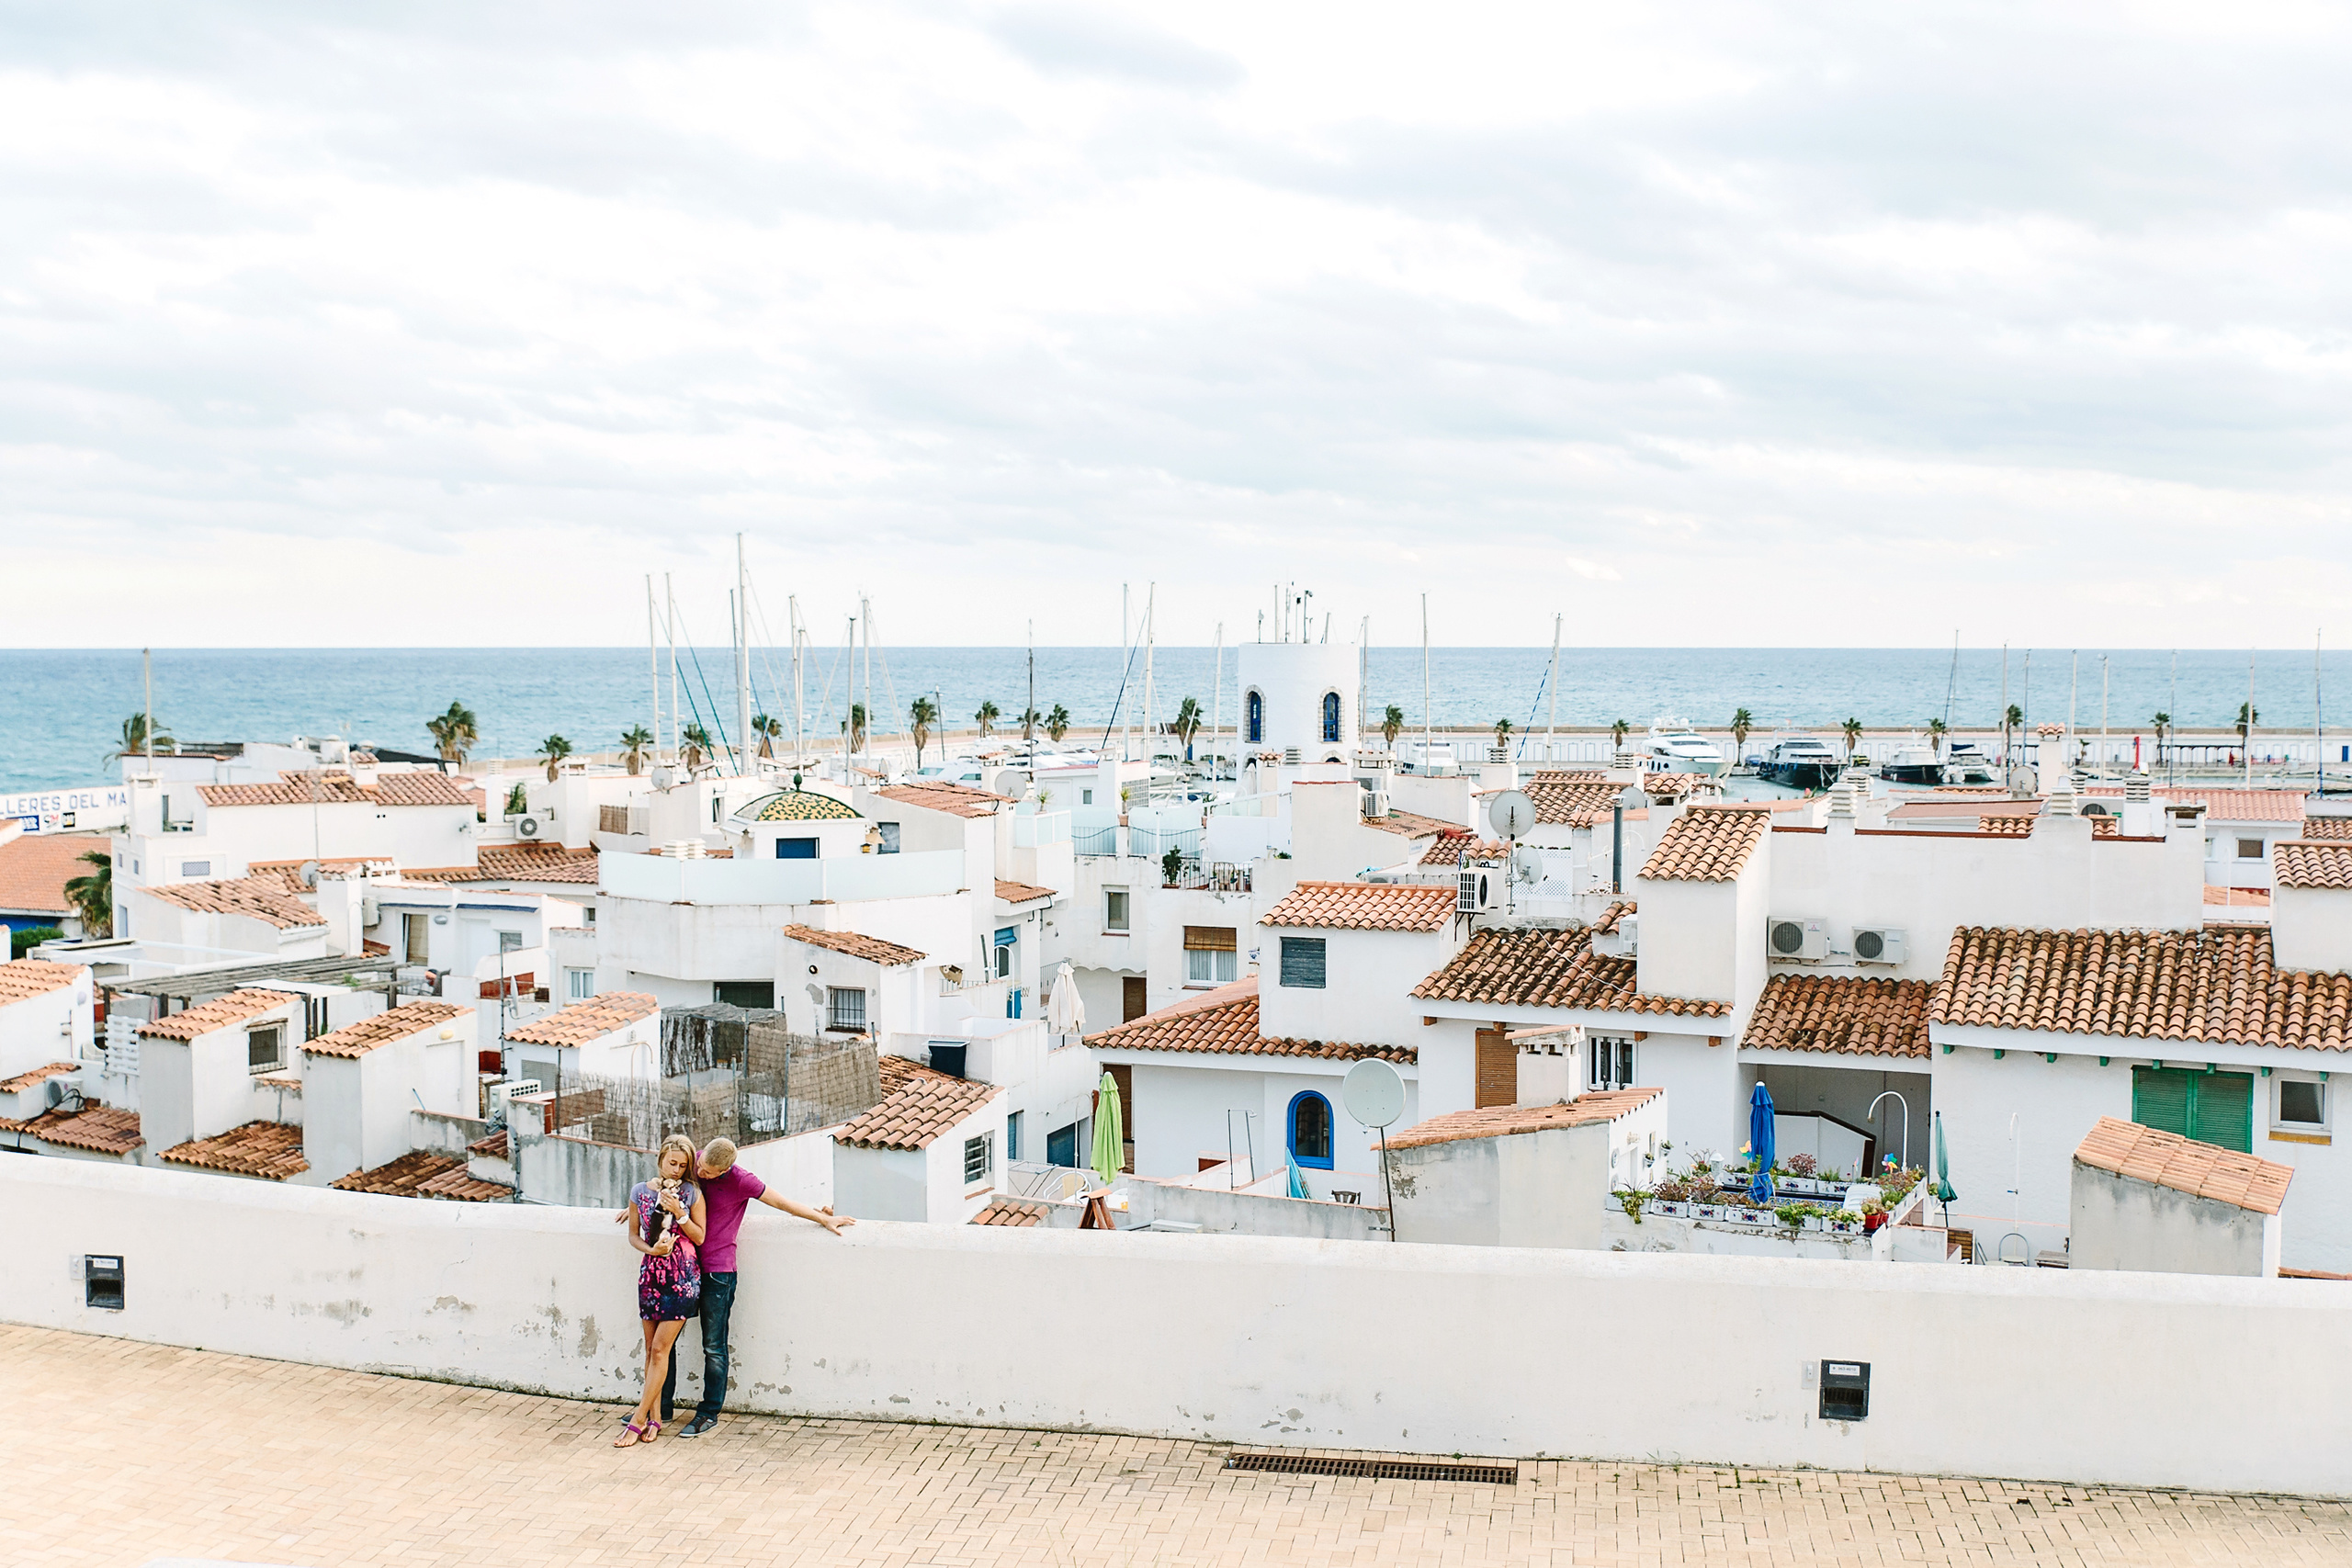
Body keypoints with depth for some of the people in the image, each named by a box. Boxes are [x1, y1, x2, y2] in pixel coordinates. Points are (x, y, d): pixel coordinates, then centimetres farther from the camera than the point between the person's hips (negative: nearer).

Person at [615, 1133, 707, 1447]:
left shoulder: (692, 1193, 0)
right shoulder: (640, 1191, 6)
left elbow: (700, 1237, 1)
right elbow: (633, 1235, 11)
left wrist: (679, 1212, -13)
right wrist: (651, 1248, -9)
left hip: (683, 1275, -3)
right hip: (651, 1272, 3)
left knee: (660, 1348, -7)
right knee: (651, 1349, 5)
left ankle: (639, 1419, -4)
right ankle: (654, 1417, 11)